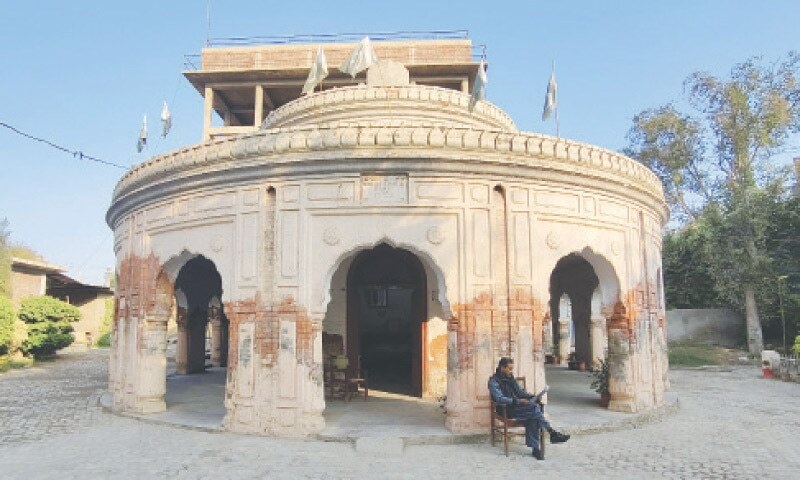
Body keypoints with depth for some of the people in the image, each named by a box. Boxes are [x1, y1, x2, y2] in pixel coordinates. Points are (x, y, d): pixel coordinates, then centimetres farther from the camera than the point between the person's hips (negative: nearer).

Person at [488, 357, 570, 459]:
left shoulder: (510, 378, 16)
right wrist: (518, 401, -29)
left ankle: (535, 448, -25)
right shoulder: (494, 381, -8)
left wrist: (533, 397, 0)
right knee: (534, 408, -25)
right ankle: (552, 433, -17)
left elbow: (520, 391, 19)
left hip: (516, 406, 7)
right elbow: (499, 399, -20)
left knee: (532, 417, -26)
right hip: (507, 411, -7)